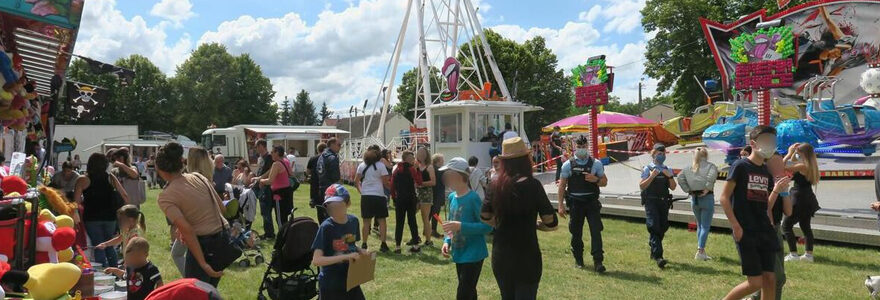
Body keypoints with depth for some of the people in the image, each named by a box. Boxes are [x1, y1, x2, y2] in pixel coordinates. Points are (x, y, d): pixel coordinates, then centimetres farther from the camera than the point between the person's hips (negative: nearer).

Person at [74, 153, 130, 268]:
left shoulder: (83, 180, -3)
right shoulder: (111, 178, 3)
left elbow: (76, 202, -9)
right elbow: (125, 197, 4)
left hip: (92, 218, -2)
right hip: (110, 217, 3)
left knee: (98, 248, 5)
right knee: (109, 246, 19)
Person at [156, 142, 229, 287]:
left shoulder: (165, 197, -12)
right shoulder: (198, 177, 5)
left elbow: (187, 231, -21)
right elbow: (220, 206, 10)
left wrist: (203, 264, -21)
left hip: (203, 244, -6)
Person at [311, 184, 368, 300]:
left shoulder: (353, 221, -1)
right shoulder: (326, 227, -18)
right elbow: (316, 260, -24)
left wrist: (360, 251, -6)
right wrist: (345, 256, -31)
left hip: (350, 280, 5)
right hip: (330, 285, -5)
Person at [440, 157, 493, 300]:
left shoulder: (473, 198, -18)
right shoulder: (452, 197, 5)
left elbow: (487, 226, -20)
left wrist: (460, 226, -27)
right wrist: (447, 241, -1)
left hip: (473, 254, -8)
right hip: (459, 253, 8)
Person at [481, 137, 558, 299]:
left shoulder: (496, 185, 0)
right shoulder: (532, 185, -14)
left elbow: (485, 217, 11)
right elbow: (551, 222, -15)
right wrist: (534, 225, 3)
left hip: (500, 254, 5)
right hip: (525, 256, -5)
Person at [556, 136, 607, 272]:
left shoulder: (596, 163, 6)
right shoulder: (568, 165, 3)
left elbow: (604, 182, 12)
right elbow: (562, 185, 4)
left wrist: (596, 180, -11)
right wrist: (561, 205, -1)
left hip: (592, 202, 0)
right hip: (575, 203, 0)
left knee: (596, 231, -7)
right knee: (576, 232, 8)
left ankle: (598, 261, -4)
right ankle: (578, 259, 24)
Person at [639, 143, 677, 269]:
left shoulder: (668, 170, 12)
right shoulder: (648, 169, 0)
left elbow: (673, 187, 8)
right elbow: (642, 186, -5)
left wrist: (670, 176, -8)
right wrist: (651, 176, -16)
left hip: (664, 202, 5)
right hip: (651, 202, -5)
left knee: (663, 228, 10)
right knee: (654, 228, -13)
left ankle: (653, 251, 29)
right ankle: (658, 256, -17)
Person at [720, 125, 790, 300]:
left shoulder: (767, 172, 13)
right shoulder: (740, 166, -7)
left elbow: (766, 206, 14)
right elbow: (724, 198, -9)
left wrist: (776, 190, -3)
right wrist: (735, 226, -14)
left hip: (764, 231, 7)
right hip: (745, 232, -7)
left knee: (770, 279, 5)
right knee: (755, 282, -8)